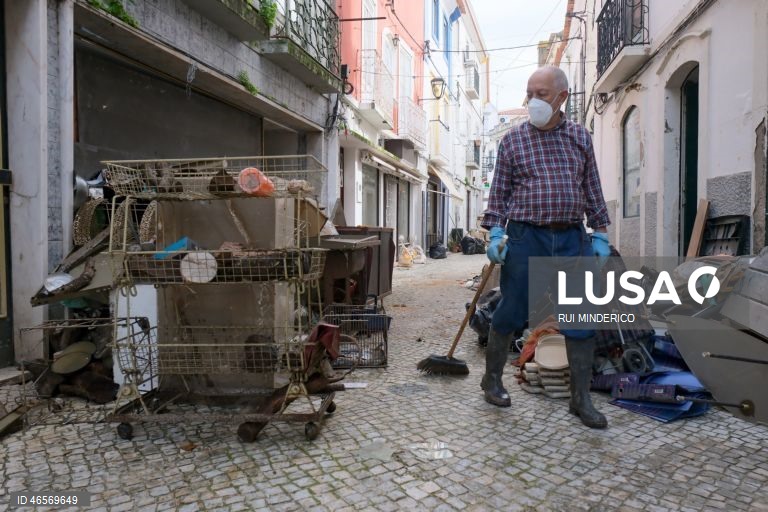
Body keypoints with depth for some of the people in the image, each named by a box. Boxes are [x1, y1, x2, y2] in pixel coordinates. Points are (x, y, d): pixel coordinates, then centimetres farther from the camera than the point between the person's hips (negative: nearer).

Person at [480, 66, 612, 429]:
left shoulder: (580, 137, 11)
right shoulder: (513, 139, 4)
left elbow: (592, 189, 13)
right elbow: (499, 191, 4)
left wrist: (600, 235, 7)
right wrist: (495, 232, -5)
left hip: (572, 238, 3)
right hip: (525, 236, -2)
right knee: (511, 314, 4)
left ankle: (581, 398, 17)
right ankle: (492, 379, 25)